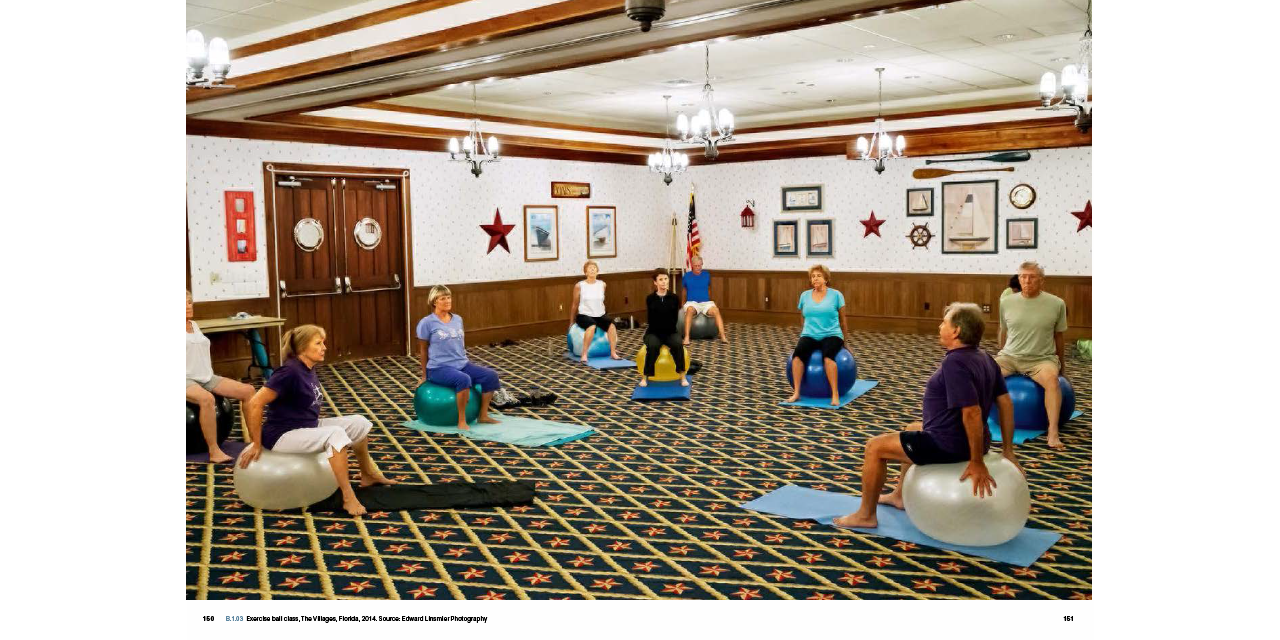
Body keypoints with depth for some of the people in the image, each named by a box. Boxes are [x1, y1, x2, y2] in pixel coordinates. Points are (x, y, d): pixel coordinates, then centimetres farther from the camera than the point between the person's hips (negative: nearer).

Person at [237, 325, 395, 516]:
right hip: (283, 435, -9)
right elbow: (255, 404, -25)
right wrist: (257, 445, -19)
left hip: (308, 427, 9)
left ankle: (368, 475, 25)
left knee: (359, 423, 6)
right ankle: (348, 497, -27)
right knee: (336, 434, -32)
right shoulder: (289, 372, -23)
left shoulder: (309, 370, 4)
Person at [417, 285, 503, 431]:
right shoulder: (427, 323, -5)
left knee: (491, 375, -15)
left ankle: (483, 416, -4)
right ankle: (461, 422, -27)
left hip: (462, 364, 6)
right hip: (439, 368, -6)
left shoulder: (458, 319, 11)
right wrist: (425, 376, 8)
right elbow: (423, 350, 3)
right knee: (463, 379, -36)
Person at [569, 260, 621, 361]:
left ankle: (613, 353, -23)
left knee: (611, 324, -28)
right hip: (584, 315, -3)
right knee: (592, 326, -36)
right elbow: (575, 305, 8)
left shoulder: (602, 284, 5)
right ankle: (584, 355, -32)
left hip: (600, 315, 4)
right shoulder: (579, 286, -4)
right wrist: (572, 322, 15)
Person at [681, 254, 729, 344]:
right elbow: (685, 290, 21)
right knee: (690, 310, -39)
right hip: (692, 302, -2)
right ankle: (687, 337, -46)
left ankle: (723, 336, -38)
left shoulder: (706, 275, 11)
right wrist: (684, 303, 26)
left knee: (716, 311, -32)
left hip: (706, 302, 2)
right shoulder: (687, 276, 7)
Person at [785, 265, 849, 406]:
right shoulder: (805, 296, 10)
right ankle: (796, 393, -30)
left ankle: (835, 394, -33)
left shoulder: (836, 295, 2)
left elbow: (842, 319, 12)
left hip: (831, 335, -2)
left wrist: (843, 340, 19)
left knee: (828, 356, -37)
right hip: (810, 335, 3)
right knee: (798, 353, -31)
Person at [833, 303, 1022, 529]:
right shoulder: (984, 358, 4)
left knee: (875, 446, 2)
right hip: (964, 440, 10)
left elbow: (972, 413, -32)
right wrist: (1007, 450, 10)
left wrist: (977, 463, -26)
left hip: (948, 445, -10)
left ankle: (865, 515, 12)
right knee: (912, 429, 34)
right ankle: (900, 496, 43)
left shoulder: (955, 362, -26)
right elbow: (1005, 402, 8)